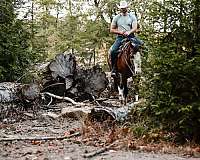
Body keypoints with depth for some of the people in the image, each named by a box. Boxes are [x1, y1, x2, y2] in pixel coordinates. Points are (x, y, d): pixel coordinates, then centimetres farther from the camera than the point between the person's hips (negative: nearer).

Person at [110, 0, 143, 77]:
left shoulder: (132, 17, 9)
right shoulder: (116, 18, 10)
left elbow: (135, 28, -2)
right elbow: (111, 30, 9)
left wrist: (129, 32, -23)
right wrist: (119, 32, -9)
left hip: (130, 36, 0)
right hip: (120, 37, 0)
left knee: (141, 44, -25)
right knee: (113, 51, -24)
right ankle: (114, 68, -11)